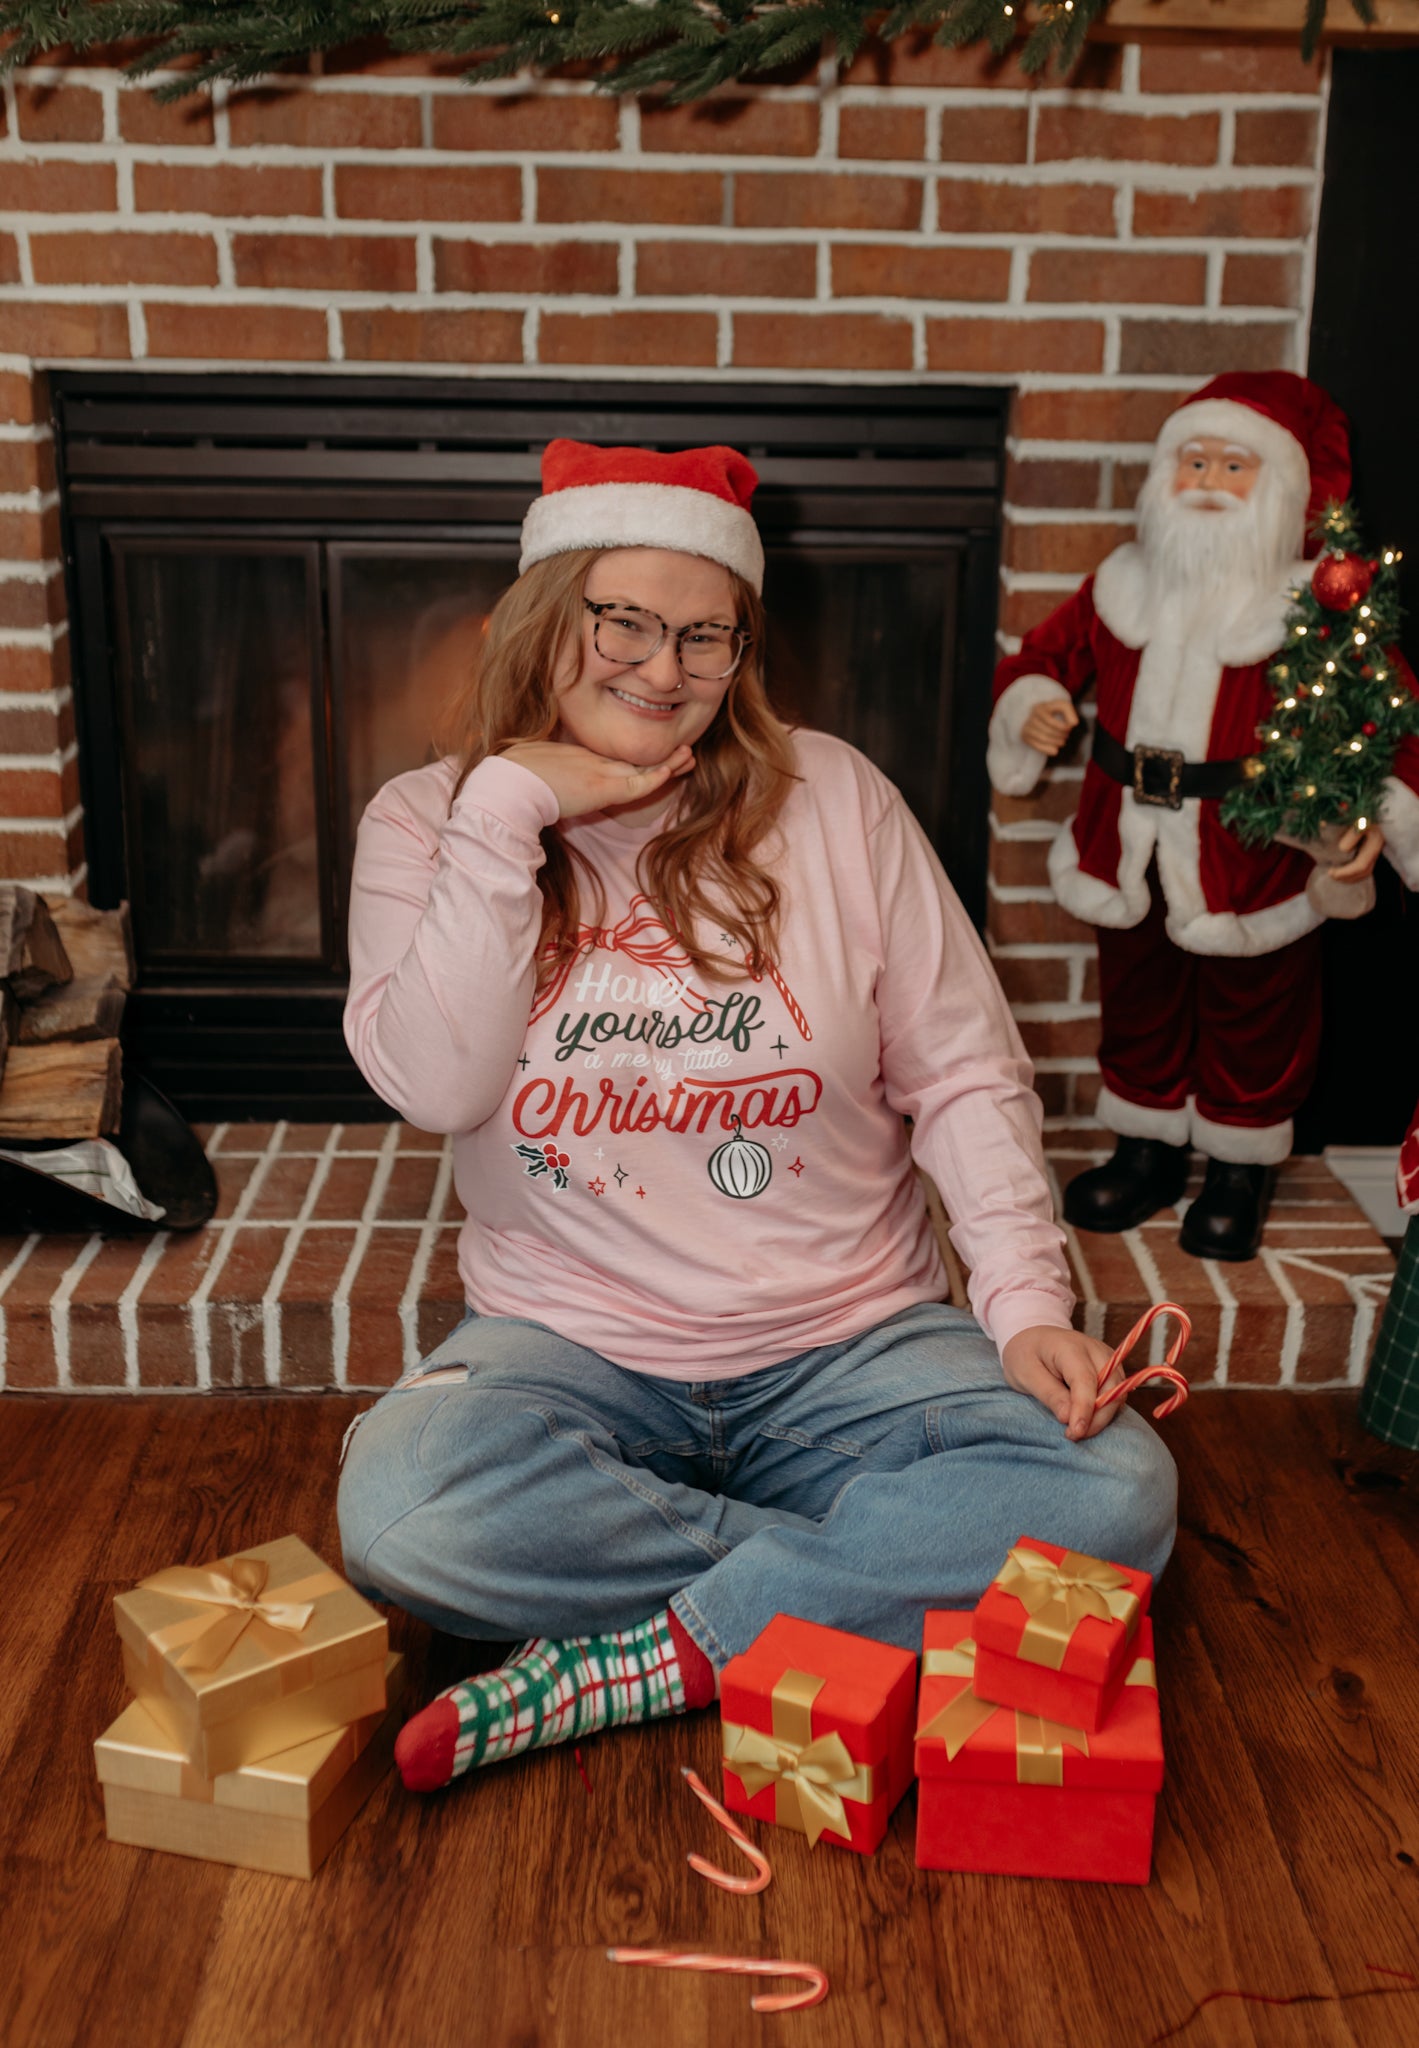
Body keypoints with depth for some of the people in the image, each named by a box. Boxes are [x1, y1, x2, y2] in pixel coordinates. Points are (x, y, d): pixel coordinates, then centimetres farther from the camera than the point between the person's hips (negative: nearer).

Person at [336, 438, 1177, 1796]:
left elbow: (965, 1078, 1)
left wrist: (1027, 1302, -12)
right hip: (571, 1347, 0)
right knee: (398, 1511, -31)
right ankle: (874, 1576, -13)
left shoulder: (832, 797, 0)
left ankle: (640, 1662, -17)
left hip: (850, 1348, 1)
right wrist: (509, 809, -16)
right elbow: (436, 1085, -15)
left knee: (1119, 1490, -22)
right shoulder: (429, 820, 1)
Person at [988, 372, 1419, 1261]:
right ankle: (1148, 1151, 38)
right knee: (1137, 1004, 18)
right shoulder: (1123, 588, 3)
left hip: (1256, 859, -4)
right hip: (1133, 848, 4)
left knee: (1250, 1016, 10)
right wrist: (1030, 708, -7)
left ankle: (1241, 1169, 30)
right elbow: (1044, 655, 14)